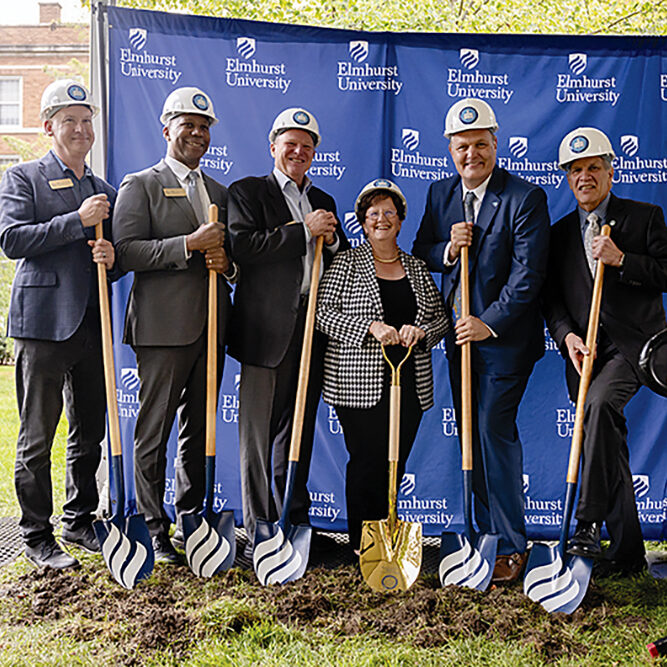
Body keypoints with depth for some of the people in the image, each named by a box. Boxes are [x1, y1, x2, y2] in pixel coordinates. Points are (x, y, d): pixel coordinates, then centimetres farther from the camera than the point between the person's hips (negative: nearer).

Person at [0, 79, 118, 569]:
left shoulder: (106, 191, 19)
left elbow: (119, 260, 20)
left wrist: (112, 259, -4)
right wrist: (78, 220, -14)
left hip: (93, 323, 6)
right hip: (44, 323, -5)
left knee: (90, 433, 12)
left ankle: (80, 523, 27)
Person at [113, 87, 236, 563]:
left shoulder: (219, 192, 20)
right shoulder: (140, 185, 1)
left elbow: (233, 253, 24)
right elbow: (126, 252, -11)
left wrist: (227, 264, 0)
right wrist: (189, 244, -19)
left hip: (210, 327, 6)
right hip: (163, 327, -6)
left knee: (199, 430, 12)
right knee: (154, 431, 0)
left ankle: (191, 520, 24)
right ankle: (153, 529, 11)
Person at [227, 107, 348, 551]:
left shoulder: (323, 202, 20)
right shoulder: (248, 192, 2)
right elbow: (243, 247, -15)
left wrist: (332, 239, -1)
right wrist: (305, 231, -15)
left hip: (312, 331, 6)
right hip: (267, 331, -5)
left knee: (299, 431, 13)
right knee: (258, 434, -1)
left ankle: (296, 523, 23)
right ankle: (259, 531, 8)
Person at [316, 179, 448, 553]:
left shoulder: (418, 268, 15)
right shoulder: (347, 263, 5)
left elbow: (442, 319, 15)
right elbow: (325, 312, -5)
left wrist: (421, 331, -7)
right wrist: (371, 328, -17)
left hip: (411, 383, 4)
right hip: (359, 383, -3)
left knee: (395, 462, 5)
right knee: (367, 461, -5)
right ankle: (362, 546, 7)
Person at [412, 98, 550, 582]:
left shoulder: (525, 197, -10)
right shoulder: (440, 194, 9)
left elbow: (528, 273, -15)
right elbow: (420, 254, 13)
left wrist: (489, 322, -19)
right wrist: (447, 248, -9)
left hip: (504, 335, -6)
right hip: (461, 334, 6)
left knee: (494, 429, -10)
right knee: (470, 435, 9)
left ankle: (512, 547, 0)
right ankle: (486, 537, 21)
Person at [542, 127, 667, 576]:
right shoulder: (560, 233, 16)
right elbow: (552, 298, 11)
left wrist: (621, 259, -15)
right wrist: (567, 335, -7)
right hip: (584, 351, 4)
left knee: (600, 403, -32)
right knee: (609, 447, 6)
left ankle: (588, 524, -28)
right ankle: (627, 552, 15)